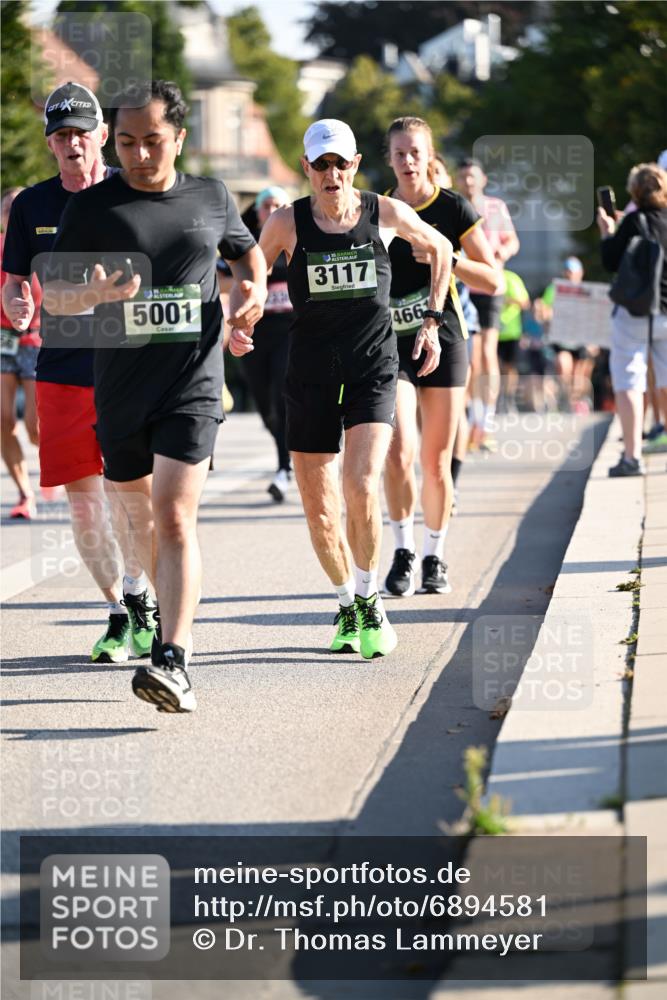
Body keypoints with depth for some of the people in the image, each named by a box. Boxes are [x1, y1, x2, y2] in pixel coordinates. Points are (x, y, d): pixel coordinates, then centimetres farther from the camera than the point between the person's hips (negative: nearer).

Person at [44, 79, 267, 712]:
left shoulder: (211, 199, 6)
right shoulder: (93, 206, 1)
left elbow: (246, 251, 26)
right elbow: (52, 295, 0)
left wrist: (253, 286, 3)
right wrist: (94, 293, -22)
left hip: (192, 383, -2)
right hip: (118, 390, 2)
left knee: (174, 516, -16)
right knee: (141, 516, 16)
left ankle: (174, 661, -24)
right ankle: (168, 615, 40)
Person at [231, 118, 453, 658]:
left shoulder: (386, 213, 0)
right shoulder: (287, 223, -1)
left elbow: (440, 248, 18)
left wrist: (432, 319, 13)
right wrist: (234, 323, -8)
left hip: (373, 369, -1)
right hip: (311, 372, 1)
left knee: (362, 486, -21)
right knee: (318, 507, 3)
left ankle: (369, 603, -3)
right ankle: (347, 604, 27)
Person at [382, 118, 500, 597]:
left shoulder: (454, 209, -2)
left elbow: (494, 280, -4)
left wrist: (446, 257, -17)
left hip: (443, 341, -1)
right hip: (390, 345, 1)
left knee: (436, 462, 3)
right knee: (399, 451, -16)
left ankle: (434, 557, 19)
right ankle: (403, 552, -1)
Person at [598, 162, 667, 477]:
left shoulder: (634, 221, -12)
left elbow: (611, 262, -10)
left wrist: (607, 233, 6)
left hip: (634, 312, -5)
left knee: (628, 382, -2)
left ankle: (632, 456, -10)